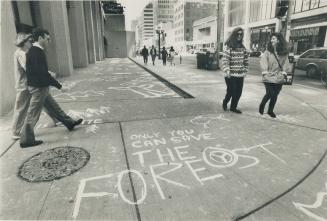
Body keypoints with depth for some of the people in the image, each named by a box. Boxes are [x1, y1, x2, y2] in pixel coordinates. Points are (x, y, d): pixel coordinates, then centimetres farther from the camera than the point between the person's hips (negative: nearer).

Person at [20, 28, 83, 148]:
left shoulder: (34, 51, 8)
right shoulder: (36, 53, -22)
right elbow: (43, 73, -26)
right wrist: (59, 86, -23)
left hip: (41, 87, 10)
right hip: (38, 88, -10)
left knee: (54, 107, 20)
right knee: (33, 115, 1)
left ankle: (70, 123, 35)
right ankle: (26, 140, 14)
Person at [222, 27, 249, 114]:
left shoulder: (242, 47, 12)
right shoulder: (228, 46, -6)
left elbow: (246, 59, 17)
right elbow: (225, 59, -13)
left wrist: (245, 70, 12)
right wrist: (227, 70, -22)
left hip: (240, 74, 6)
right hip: (231, 74, -5)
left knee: (238, 92, 6)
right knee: (231, 91, -1)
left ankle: (233, 107, 22)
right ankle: (225, 102, 28)